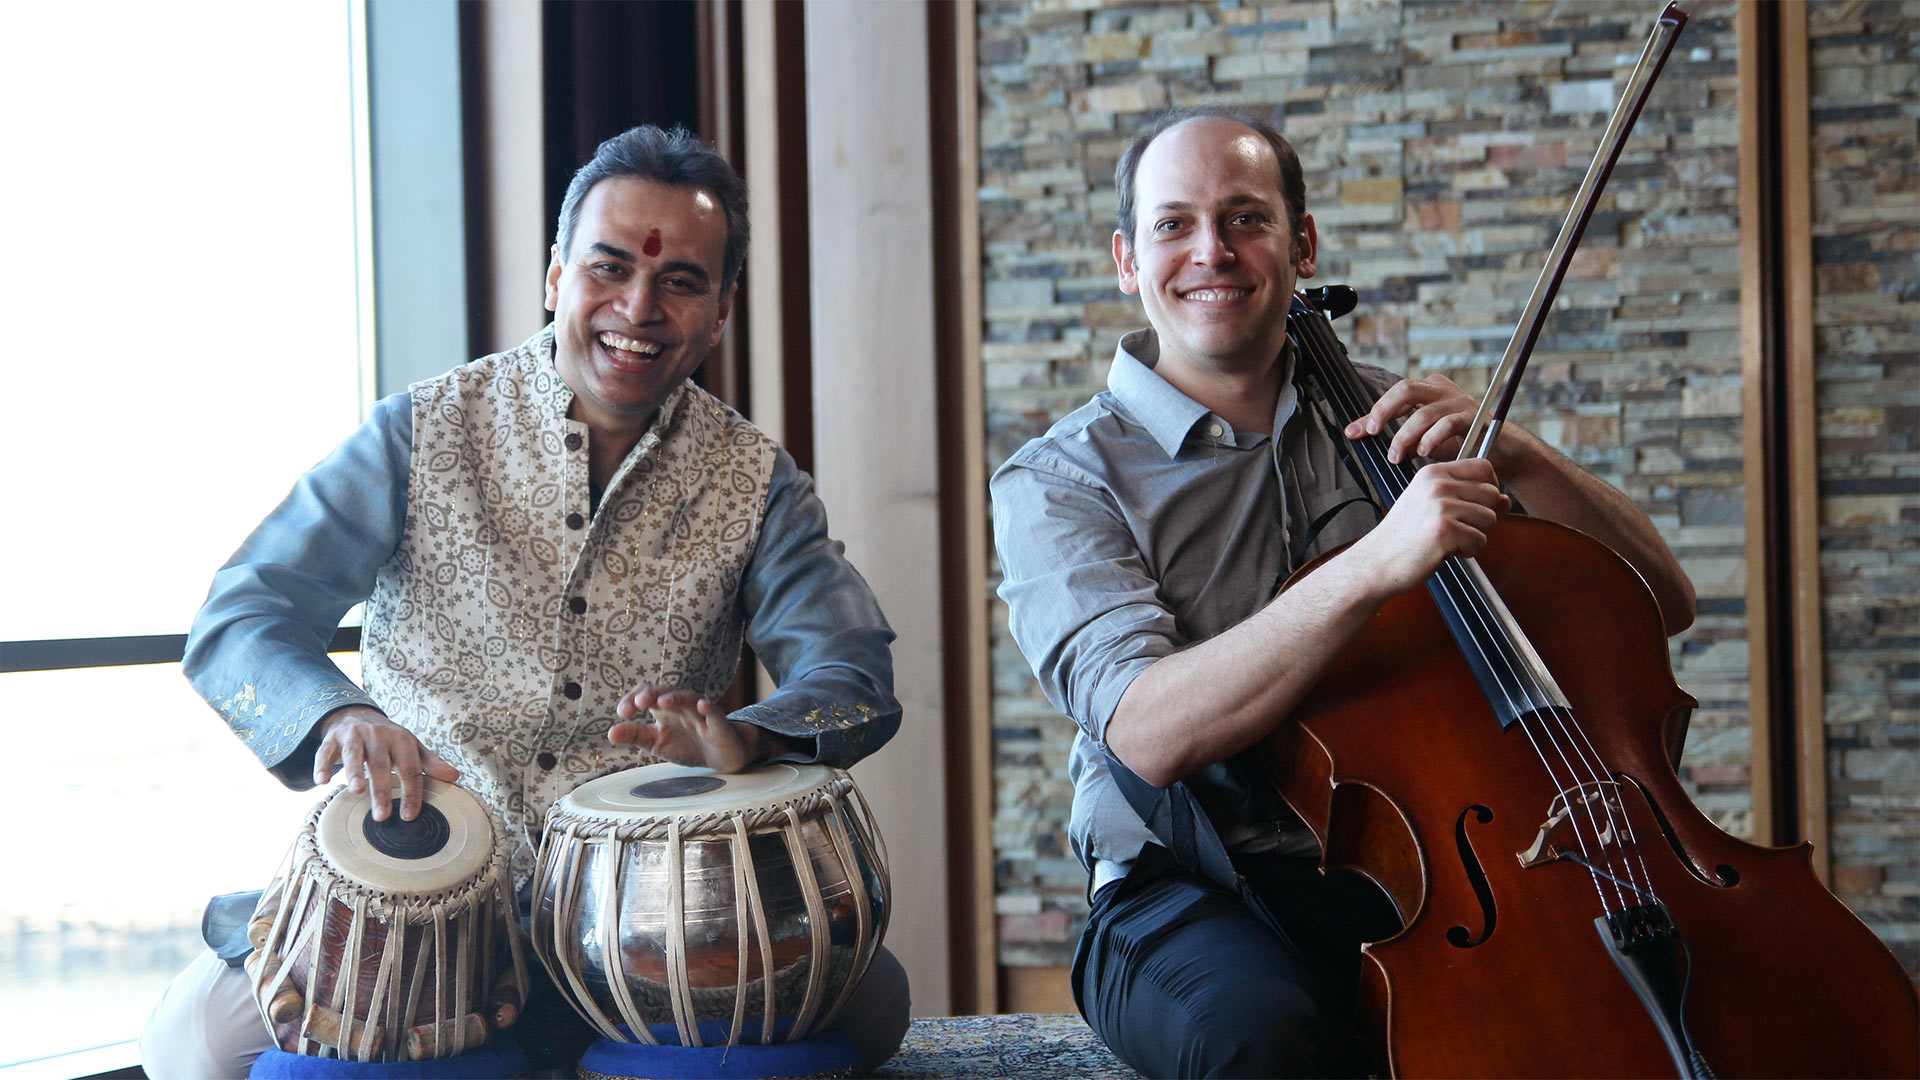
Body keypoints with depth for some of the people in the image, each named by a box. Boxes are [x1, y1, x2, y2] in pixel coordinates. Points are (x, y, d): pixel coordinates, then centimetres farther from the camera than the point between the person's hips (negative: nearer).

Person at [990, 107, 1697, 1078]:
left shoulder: (1377, 422, 10)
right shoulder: (1058, 482, -2)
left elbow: (1661, 599, 9)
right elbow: (1148, 733, -20)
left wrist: (1512, 457, -9)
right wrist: (1370, 569, -30)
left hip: (1410, 871, 3)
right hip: (1188, 895, -3)